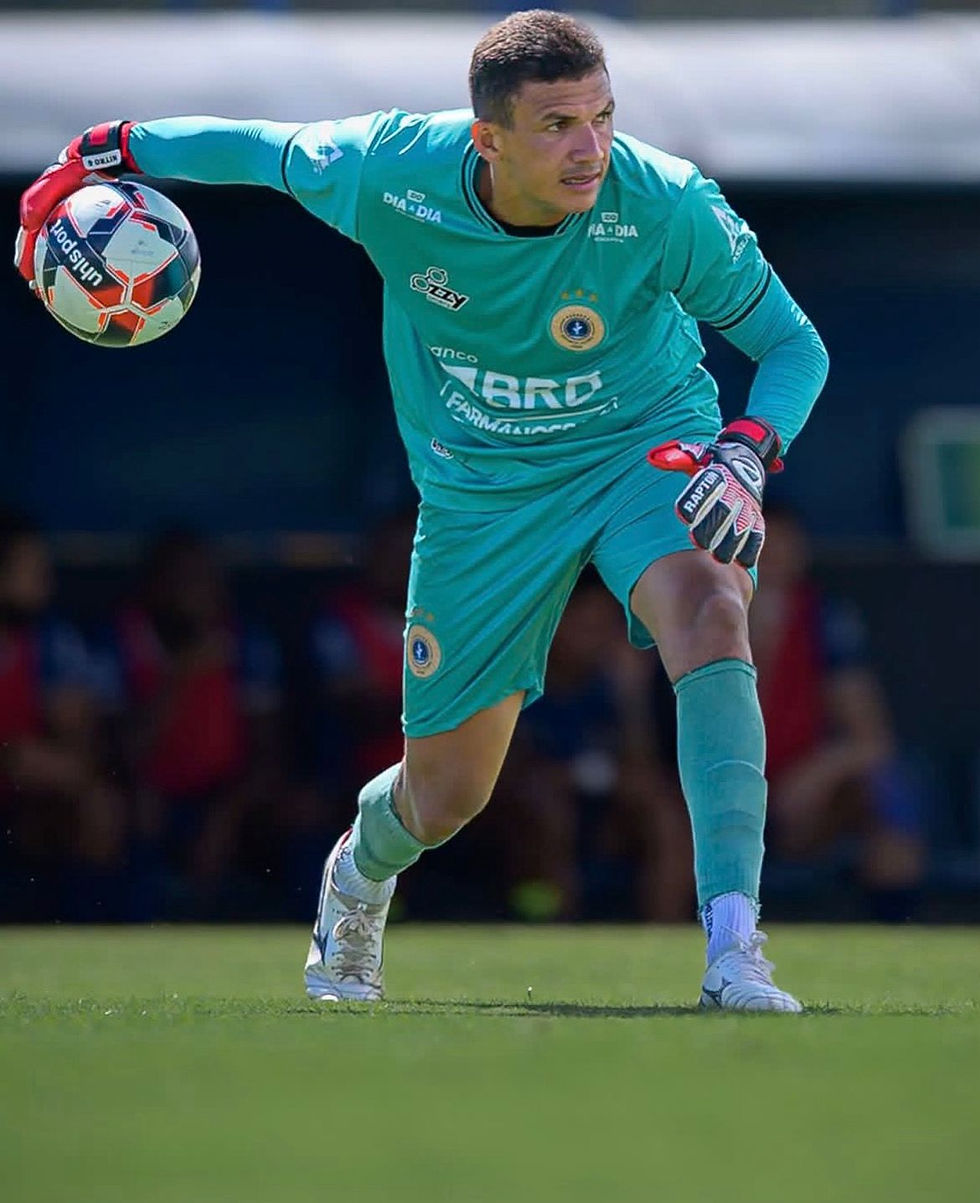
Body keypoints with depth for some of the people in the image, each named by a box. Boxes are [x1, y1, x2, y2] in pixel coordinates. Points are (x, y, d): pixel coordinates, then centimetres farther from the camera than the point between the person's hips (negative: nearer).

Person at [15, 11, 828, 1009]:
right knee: (444, 793, 7)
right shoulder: (390, 172, -23)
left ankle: (734, 952, -37)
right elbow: (258, 149, -1)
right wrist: (98, 156, 2)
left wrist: (747, 452, -32)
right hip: (481, 489, 1)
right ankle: (358, 877, 48)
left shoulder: (667, 207, -25)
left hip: (646, 444, -1)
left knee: (708, 615, -36)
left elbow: (792, 345, -13)